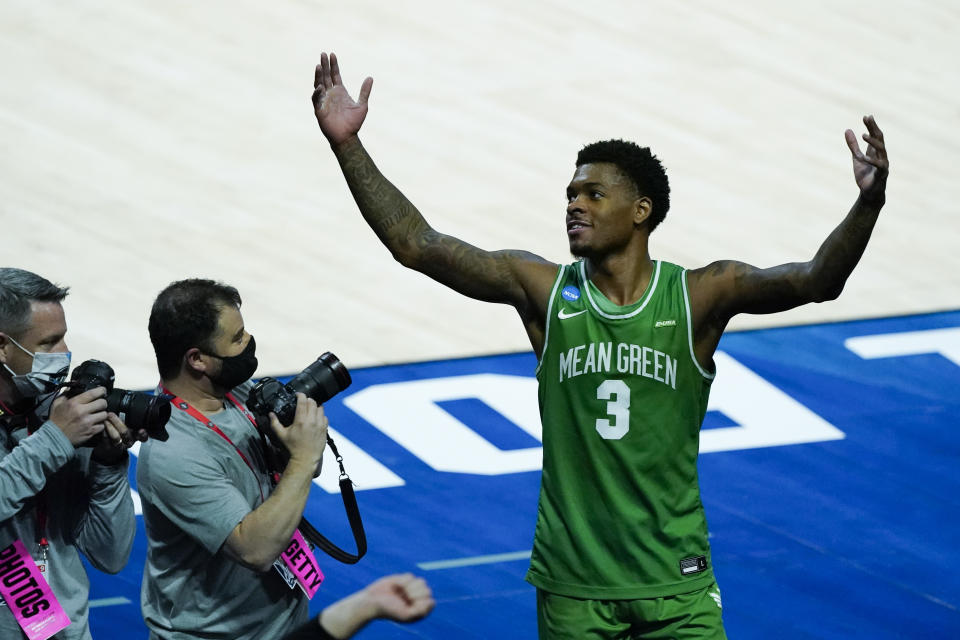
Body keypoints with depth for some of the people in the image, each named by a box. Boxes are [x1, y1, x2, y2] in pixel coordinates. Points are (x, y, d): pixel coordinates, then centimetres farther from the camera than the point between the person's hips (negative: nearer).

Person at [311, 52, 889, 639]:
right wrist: (348, 145, -11)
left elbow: (815, 281, -18)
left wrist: (868, 204, -35)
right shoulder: (543, 289, -1)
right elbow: (415, 244, -3)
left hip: (675, 585, -1)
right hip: (571, 585, 1)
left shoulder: (699, 295, -5)